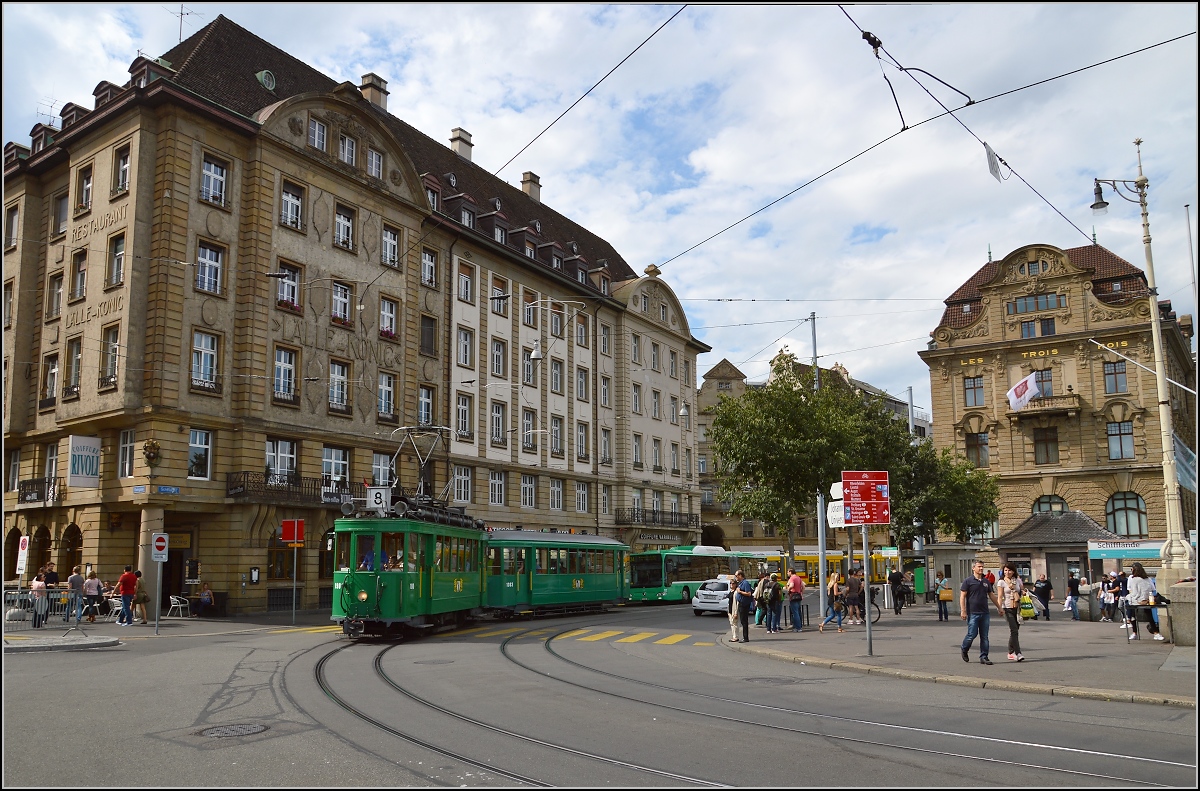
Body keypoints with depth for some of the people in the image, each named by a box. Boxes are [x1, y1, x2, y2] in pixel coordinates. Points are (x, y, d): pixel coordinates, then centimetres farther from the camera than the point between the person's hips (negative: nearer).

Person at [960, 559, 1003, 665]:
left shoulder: (986, 581, 13)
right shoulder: (968, 581, -4)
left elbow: (992, 595, 22)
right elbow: (962, 596, -7)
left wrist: (999, 608, 22)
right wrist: (963, 611, -14)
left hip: (985, 613, 5)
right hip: (973, 613, -5)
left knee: (984, 636, 5)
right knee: (972, 634, -4)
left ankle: (984, 657, 10)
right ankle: (964, 650, 21)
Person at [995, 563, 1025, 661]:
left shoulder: (1018, 580, 10)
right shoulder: (1001, 582, -1)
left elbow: (1023, 591, 18)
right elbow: (1000, 596, -5)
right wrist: (1000, 608, -16)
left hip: (1017, 608, 4)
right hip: (1008, 608, -4)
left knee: (1014, 630, 9)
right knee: (1014, 630, -13)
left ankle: (1011, 653, 20)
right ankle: (1018, 653, -15)